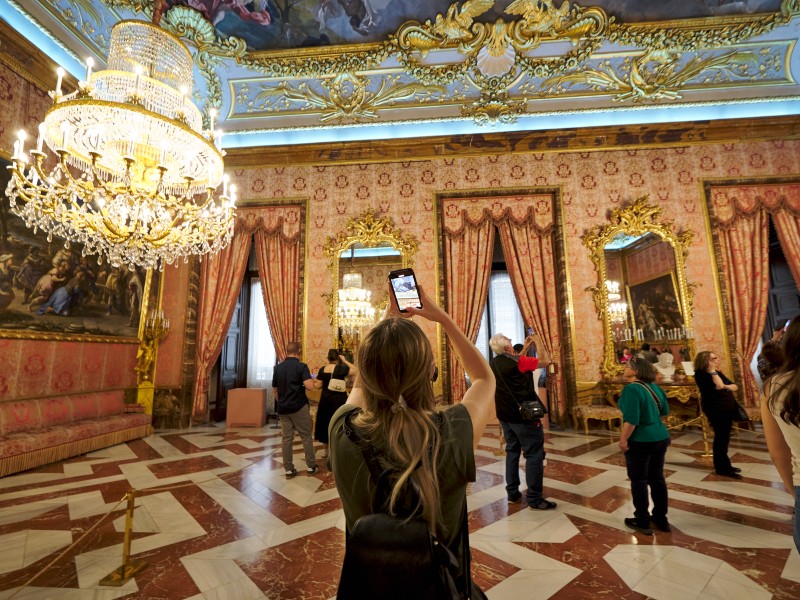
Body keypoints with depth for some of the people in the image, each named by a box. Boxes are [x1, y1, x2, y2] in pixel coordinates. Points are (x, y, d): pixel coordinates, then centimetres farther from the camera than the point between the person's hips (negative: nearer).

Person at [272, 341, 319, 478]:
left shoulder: (278, 368, 5)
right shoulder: (301, 366, -12)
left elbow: (275, 390, 13)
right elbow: (310, 386, -24)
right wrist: (310, 380, -2)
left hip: (282, 408, 5)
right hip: (299, 407, -5)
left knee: (286, 438, 9)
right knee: (306, 436, 8)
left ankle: (288, 469, 14)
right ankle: (311, 466, 16)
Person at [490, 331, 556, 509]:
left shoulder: (494, 364, 3)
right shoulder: (518, 361, -20)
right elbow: (545, 361, -9)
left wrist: (526, 348, 17)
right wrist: (538, 342, 5)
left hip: (505, 415, 8)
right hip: (523, 415, -8)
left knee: (512, 451, 16)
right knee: (534, 454, 2)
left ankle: (512, 492, 22)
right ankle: (534, 498, 6)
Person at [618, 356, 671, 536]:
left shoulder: (631, 389, -22)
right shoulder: (655, 387, 4)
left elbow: (631, 419, -27)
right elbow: (665, 411, 16)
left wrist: (623, 439, -17)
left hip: (640, 441, -8)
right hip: (660, 438, 8)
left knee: (638, 481, 8)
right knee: (657, 478, 19)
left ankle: (642, 522, 20)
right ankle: (661, 519, 31)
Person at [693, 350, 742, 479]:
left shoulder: (717, 372, 14)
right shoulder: (701, 374, -13)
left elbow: (735, 386, 11)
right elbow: (719, 386, -23)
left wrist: (726, 386, -10)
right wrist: (712, 370, -15)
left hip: (727, 407, 8)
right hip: (716, 409, -8)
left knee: (724, 437, 13)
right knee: (721, 437, -5)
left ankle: (724, 465, 24)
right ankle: (722, 468, 3)